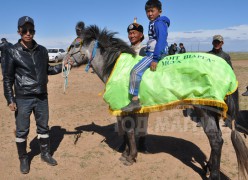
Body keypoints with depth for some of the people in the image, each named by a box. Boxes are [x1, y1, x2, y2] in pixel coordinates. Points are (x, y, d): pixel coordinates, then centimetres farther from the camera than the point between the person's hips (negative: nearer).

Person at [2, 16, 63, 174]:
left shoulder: (42, 50, 2)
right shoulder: (12, 52, -8)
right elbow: (8, 78, -5)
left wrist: (62, 66, 2)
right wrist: (10, 100, -9)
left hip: (42, 97, 4)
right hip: (23, 99, -3)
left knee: (43, 127, 15)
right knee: (22, 130, 8)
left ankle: (46, 154, 33)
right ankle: (23, 159, 28)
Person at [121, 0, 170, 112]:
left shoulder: (159, 23, -11)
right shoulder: (153, 23, 18)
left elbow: (161, 40, -22)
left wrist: (155, 59, -28)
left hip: (156, 53, -11)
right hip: (151, 52, 11)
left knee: (136, 71, -23)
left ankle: (135, 101, -24)